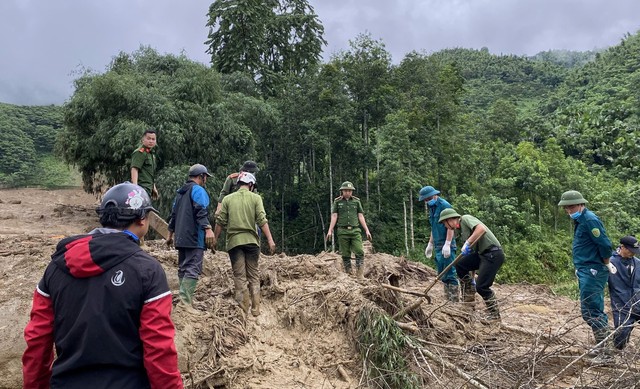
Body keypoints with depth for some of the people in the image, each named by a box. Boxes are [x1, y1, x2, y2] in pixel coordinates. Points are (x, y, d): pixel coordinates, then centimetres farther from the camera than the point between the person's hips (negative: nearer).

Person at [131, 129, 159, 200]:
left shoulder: (152, 153, 22)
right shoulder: (140, 152, -8)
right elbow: (134, 169, -18)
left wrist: (153, 188, 29)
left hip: (148, 188, 9)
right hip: (142, 187, -9)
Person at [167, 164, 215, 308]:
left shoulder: (180, 192, 22)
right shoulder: (198, 190, -5)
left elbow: (173, 214, 25)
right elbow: (201, 212, -20)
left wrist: (170, 234, 31)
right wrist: (208, 229, -28)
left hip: (181, 238, 9)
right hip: (195, 238, -9)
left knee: (183, 268, 13)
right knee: (193, 269, -12)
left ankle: (185, 300, 16)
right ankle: (185, 302, -20)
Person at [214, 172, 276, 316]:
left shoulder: (227, 199, 5)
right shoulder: (255, 198, 1)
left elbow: (220, 221, 4)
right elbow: (262, 220, -7)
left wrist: (215, 239, 13)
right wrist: (270, 240, -9)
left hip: (234, 241, 0)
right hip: (251, 240, 0)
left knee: (239, 276, 6)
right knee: (254, 275, 11)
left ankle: (243, 308, 5)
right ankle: (255, 309, 11)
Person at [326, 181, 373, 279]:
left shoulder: (356, 201, 10)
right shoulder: (337, 201, 6)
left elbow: (361, 216, 10)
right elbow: (334, 216, 2)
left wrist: (367, 230, 5)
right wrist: (330, 230, -7)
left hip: (355, 230, 1)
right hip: (343, 231, -1)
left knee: (360, 252, -11)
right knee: (345, 255, 2)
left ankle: (360, 276, -8)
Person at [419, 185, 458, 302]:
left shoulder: (444, 205, -11)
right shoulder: (432, 208, 16)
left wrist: (447, 244, -22)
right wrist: (430, 244, 23)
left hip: (447, 246, -9)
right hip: (438, 247, 9)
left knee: (450, 274, -8)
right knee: (442, 275, 12)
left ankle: (454, 300, -3)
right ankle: (448, 299, 19)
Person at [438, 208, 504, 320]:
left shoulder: (466, 219, -9)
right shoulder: (461, 229, 17)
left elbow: (481, 229, -28)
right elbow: (472, 249, 21)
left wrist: (467, 243, -24)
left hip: (493, 253, -9)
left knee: (481, 286, -9)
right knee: (460, 265, 5)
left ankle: (495, 314, 9)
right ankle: (469, 298, 16)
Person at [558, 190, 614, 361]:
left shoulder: (590, 220, -17)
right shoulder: (581, 220, 14)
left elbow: (605, 245, -20)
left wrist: (606, 264, -6)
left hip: (592, 272, -10)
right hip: (587, 272, 10)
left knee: (590, 311, -7)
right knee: (595, 310, 15)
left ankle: (604, 351, 0)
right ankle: (602, 347, 24)